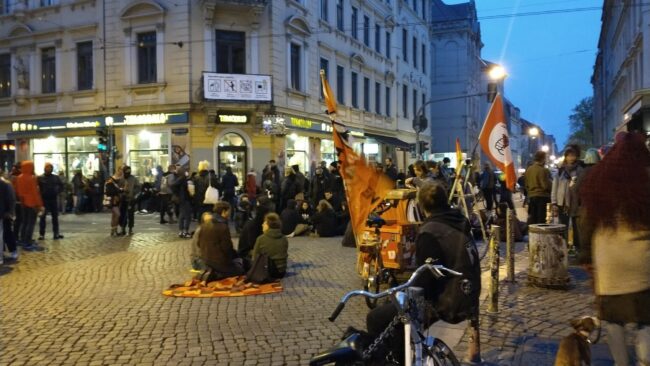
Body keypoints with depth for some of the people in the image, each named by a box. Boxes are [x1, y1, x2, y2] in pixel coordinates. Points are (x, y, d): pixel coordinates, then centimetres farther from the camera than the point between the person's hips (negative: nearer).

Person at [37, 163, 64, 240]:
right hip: (44, 200, -3)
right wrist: (40, 194, -10)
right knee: (43, 217, 1)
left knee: (55, 217, 8)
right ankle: (41, 234, 5)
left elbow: (61, 185, 16)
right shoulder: (40, 178, -5)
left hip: (53, 200, 3)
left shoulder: (56, 177, 5)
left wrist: (58, 192, 4)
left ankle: (56, 233, 15)